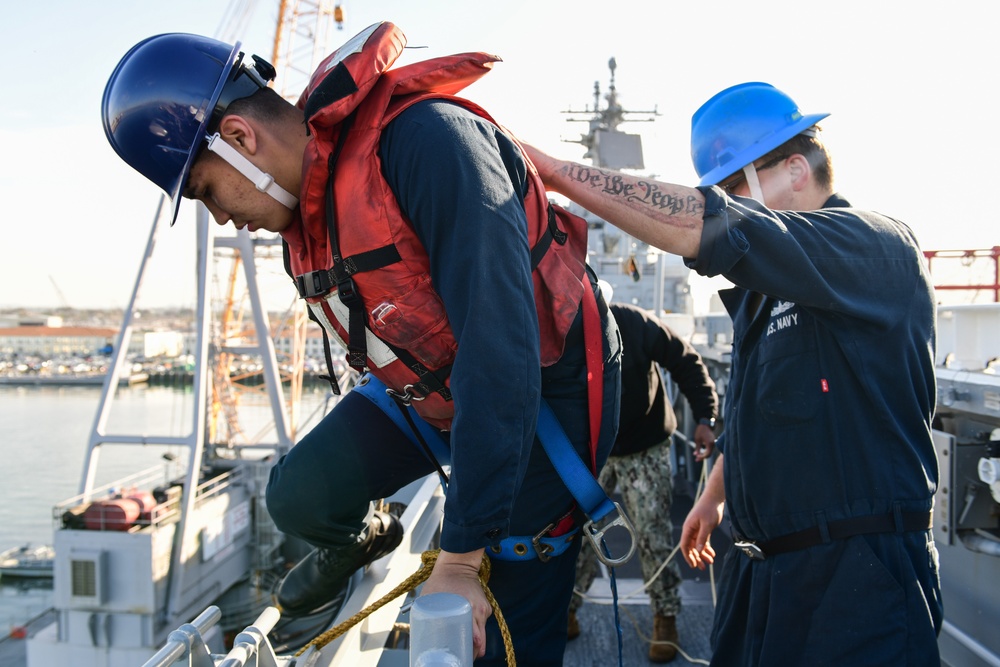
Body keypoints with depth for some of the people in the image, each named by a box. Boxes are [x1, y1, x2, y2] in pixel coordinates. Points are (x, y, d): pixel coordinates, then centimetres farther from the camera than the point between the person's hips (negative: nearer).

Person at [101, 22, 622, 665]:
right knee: (302, 498, -6)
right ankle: (362, 537, 28)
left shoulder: (428, 139, -31)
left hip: (543, 389, -7)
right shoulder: (303, 192, -2)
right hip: (424, 384, 7)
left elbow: (499, 343, -36)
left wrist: (461, 558, -33)